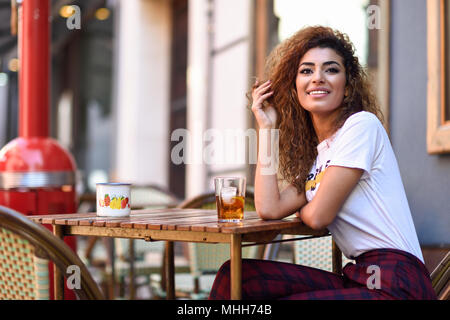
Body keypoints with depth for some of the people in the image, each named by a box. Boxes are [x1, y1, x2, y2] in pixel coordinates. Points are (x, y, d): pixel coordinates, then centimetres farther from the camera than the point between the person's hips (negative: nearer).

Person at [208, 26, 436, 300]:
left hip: (396, 284, -7)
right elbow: (268, 208, 1)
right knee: (235, 275, -4)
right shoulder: (314, 154, 17)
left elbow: (318, 216, -10)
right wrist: (267, 128, 11)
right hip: (357, 276, 7)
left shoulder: (362, 124, -7)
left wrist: (300, 210, 14)